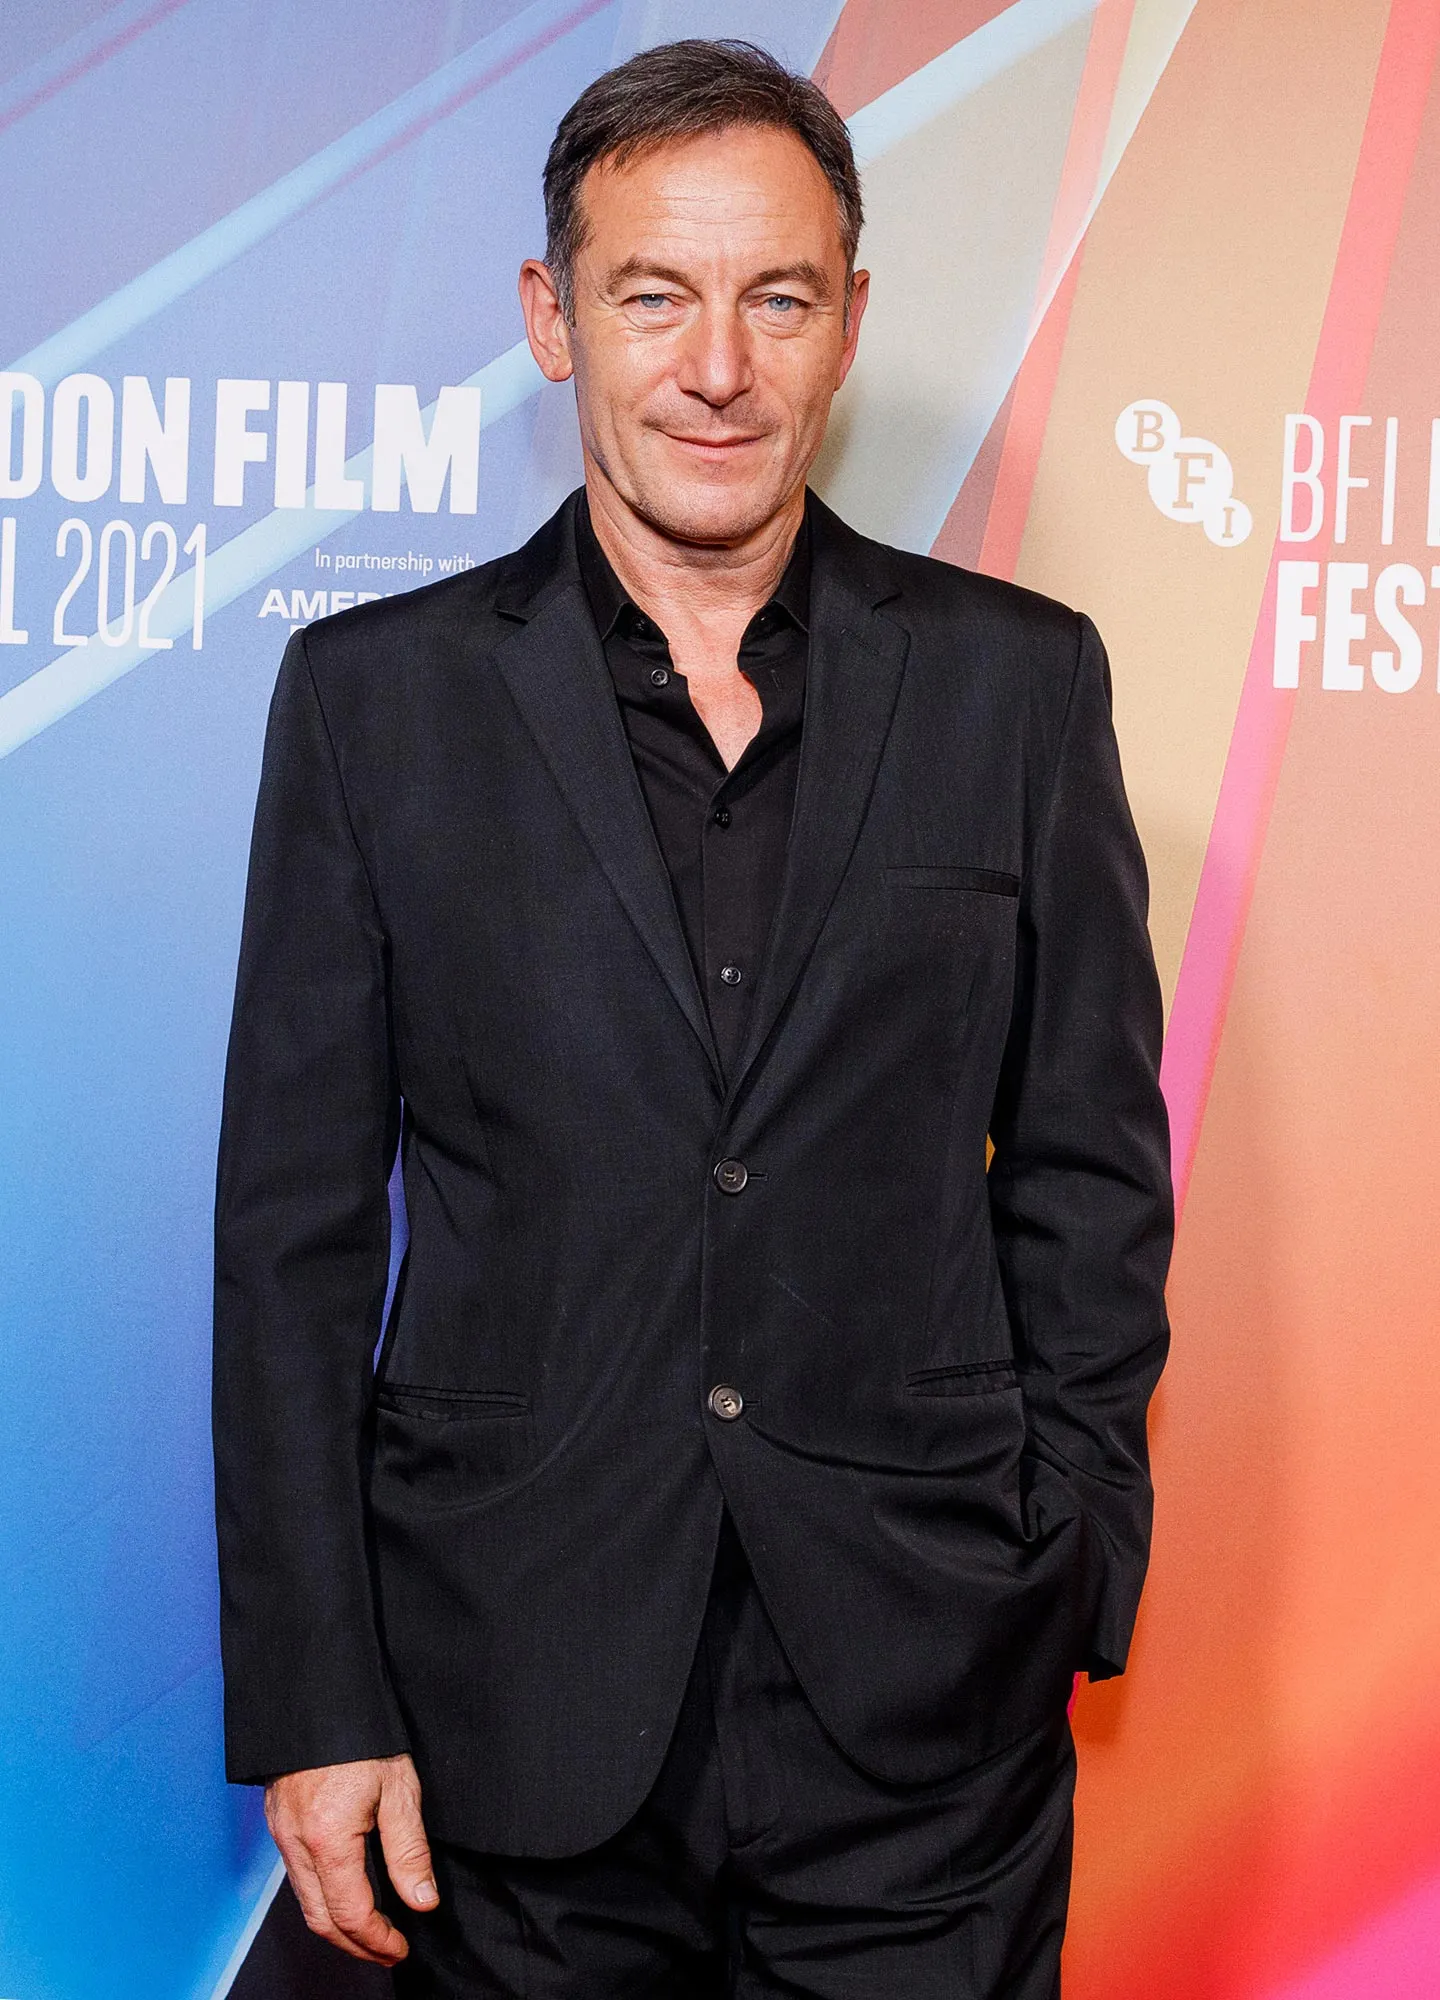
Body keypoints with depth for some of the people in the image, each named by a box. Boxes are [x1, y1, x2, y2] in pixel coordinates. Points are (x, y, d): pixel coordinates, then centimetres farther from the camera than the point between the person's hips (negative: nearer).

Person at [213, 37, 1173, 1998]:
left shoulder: (1018, 679, 2)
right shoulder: (375, 694, 0)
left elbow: (1091, 1166, 6)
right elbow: (295, 1229, 0)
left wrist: (1066, 1582, 2)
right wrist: (310, 1702, -3)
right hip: (514, 1708, 0)